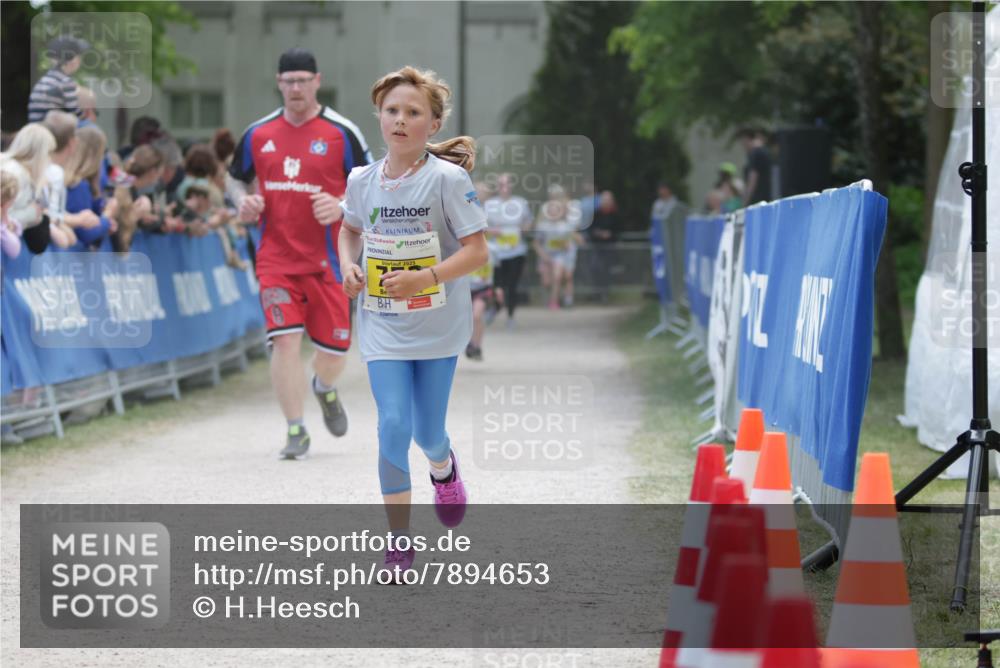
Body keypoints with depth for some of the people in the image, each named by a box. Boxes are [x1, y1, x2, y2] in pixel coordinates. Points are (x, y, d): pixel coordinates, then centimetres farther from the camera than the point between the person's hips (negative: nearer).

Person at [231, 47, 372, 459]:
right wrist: (245, 207, -2)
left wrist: (342, 207, -20)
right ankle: (296, 431, -4)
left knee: (333, 346, 3)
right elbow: (236, 180, 20)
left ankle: (325, 390, 40)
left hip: (326, 259, -1)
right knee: (285, 338, -13)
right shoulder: (258, 135, 5)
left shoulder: (341, 133, -3)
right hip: (275, 256, 1)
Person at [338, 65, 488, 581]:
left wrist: (423, 278, -26)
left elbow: (477, 251, -14)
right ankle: (398, 539, -2)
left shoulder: (447, 179, -13)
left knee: (427, 432, 8)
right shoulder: (362, 181, -1)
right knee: (393, 425, -11)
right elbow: (349, 228, 20)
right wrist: (349, 267, 0)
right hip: (382, 325, 2)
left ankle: (443, 467, 47)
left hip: (437, 324, -2)